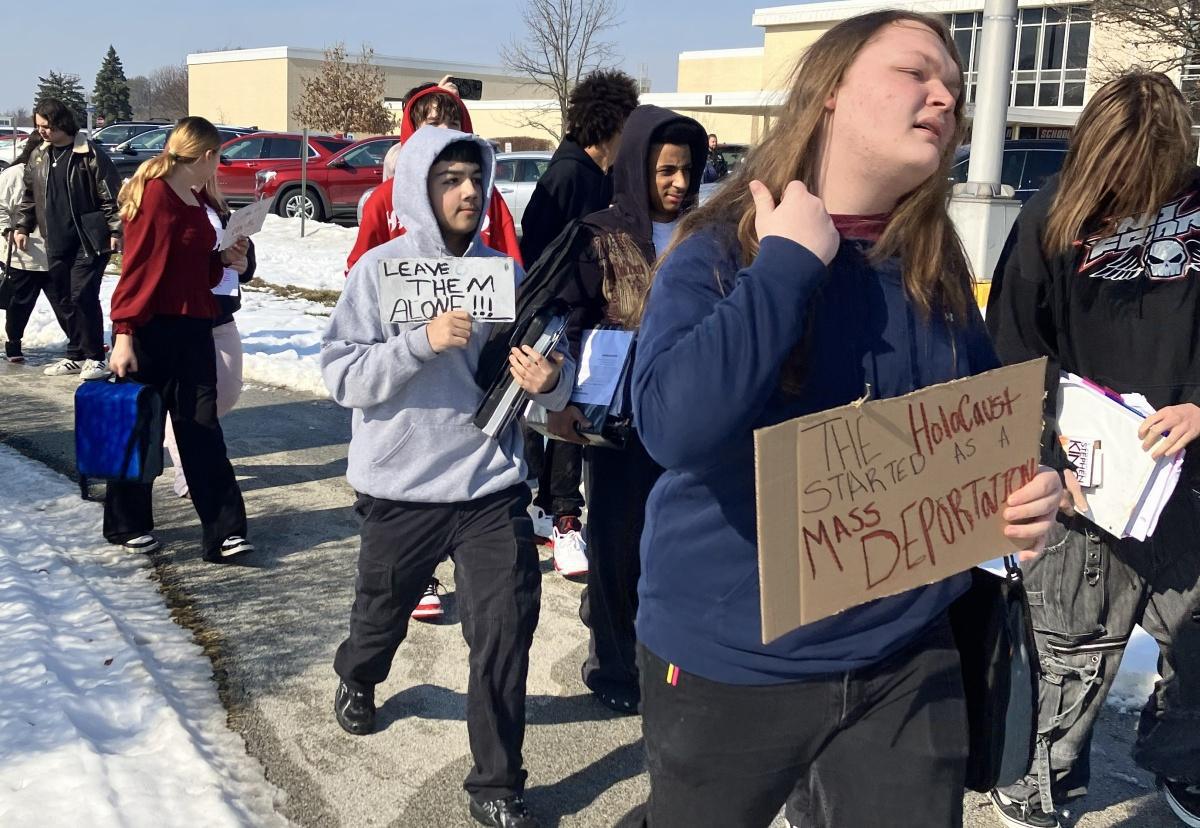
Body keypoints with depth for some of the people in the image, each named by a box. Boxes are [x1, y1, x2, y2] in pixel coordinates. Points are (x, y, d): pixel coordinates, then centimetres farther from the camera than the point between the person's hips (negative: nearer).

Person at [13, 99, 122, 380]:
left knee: (83, 296, -11)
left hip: (89, 240, -7)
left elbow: (111, 196, -10)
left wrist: (115, 231, -13)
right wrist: (23, 227, 15)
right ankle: (76, 355, 20)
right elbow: (30, 196, 21)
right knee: (61, 299, 9)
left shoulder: (90, 154, -9)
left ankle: (94, 357, -1)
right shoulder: (38, 157, 11)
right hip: (56, 242, 7)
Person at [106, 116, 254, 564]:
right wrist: (124, 334, -19)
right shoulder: (154, 195, -13)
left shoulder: (200, 200, 12)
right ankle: (127, 525, 23)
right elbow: (137, 269, -17)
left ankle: (224, 531, 4)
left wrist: (225, 258, 3)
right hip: (150, 330, -7)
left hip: (195, 328, 7)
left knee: (202, 429, 4)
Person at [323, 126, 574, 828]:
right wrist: (422, 341, -26)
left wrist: (550, 380, -21)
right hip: (400, 487, -1)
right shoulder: (380, 270, -6)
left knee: (507, 626, -8)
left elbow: (553, 381, 3)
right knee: (384, 611, 20)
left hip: (493, 484, 1)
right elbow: (342, 377, -13)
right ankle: (358, 680, 56)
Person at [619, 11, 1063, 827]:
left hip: (905, 656, 4)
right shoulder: (720, 250, -13)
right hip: (732, 660, -3)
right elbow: (676, 425, -30)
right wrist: (788, 264, -25)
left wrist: (1031, 488, -8)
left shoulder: (936, 270, 2)